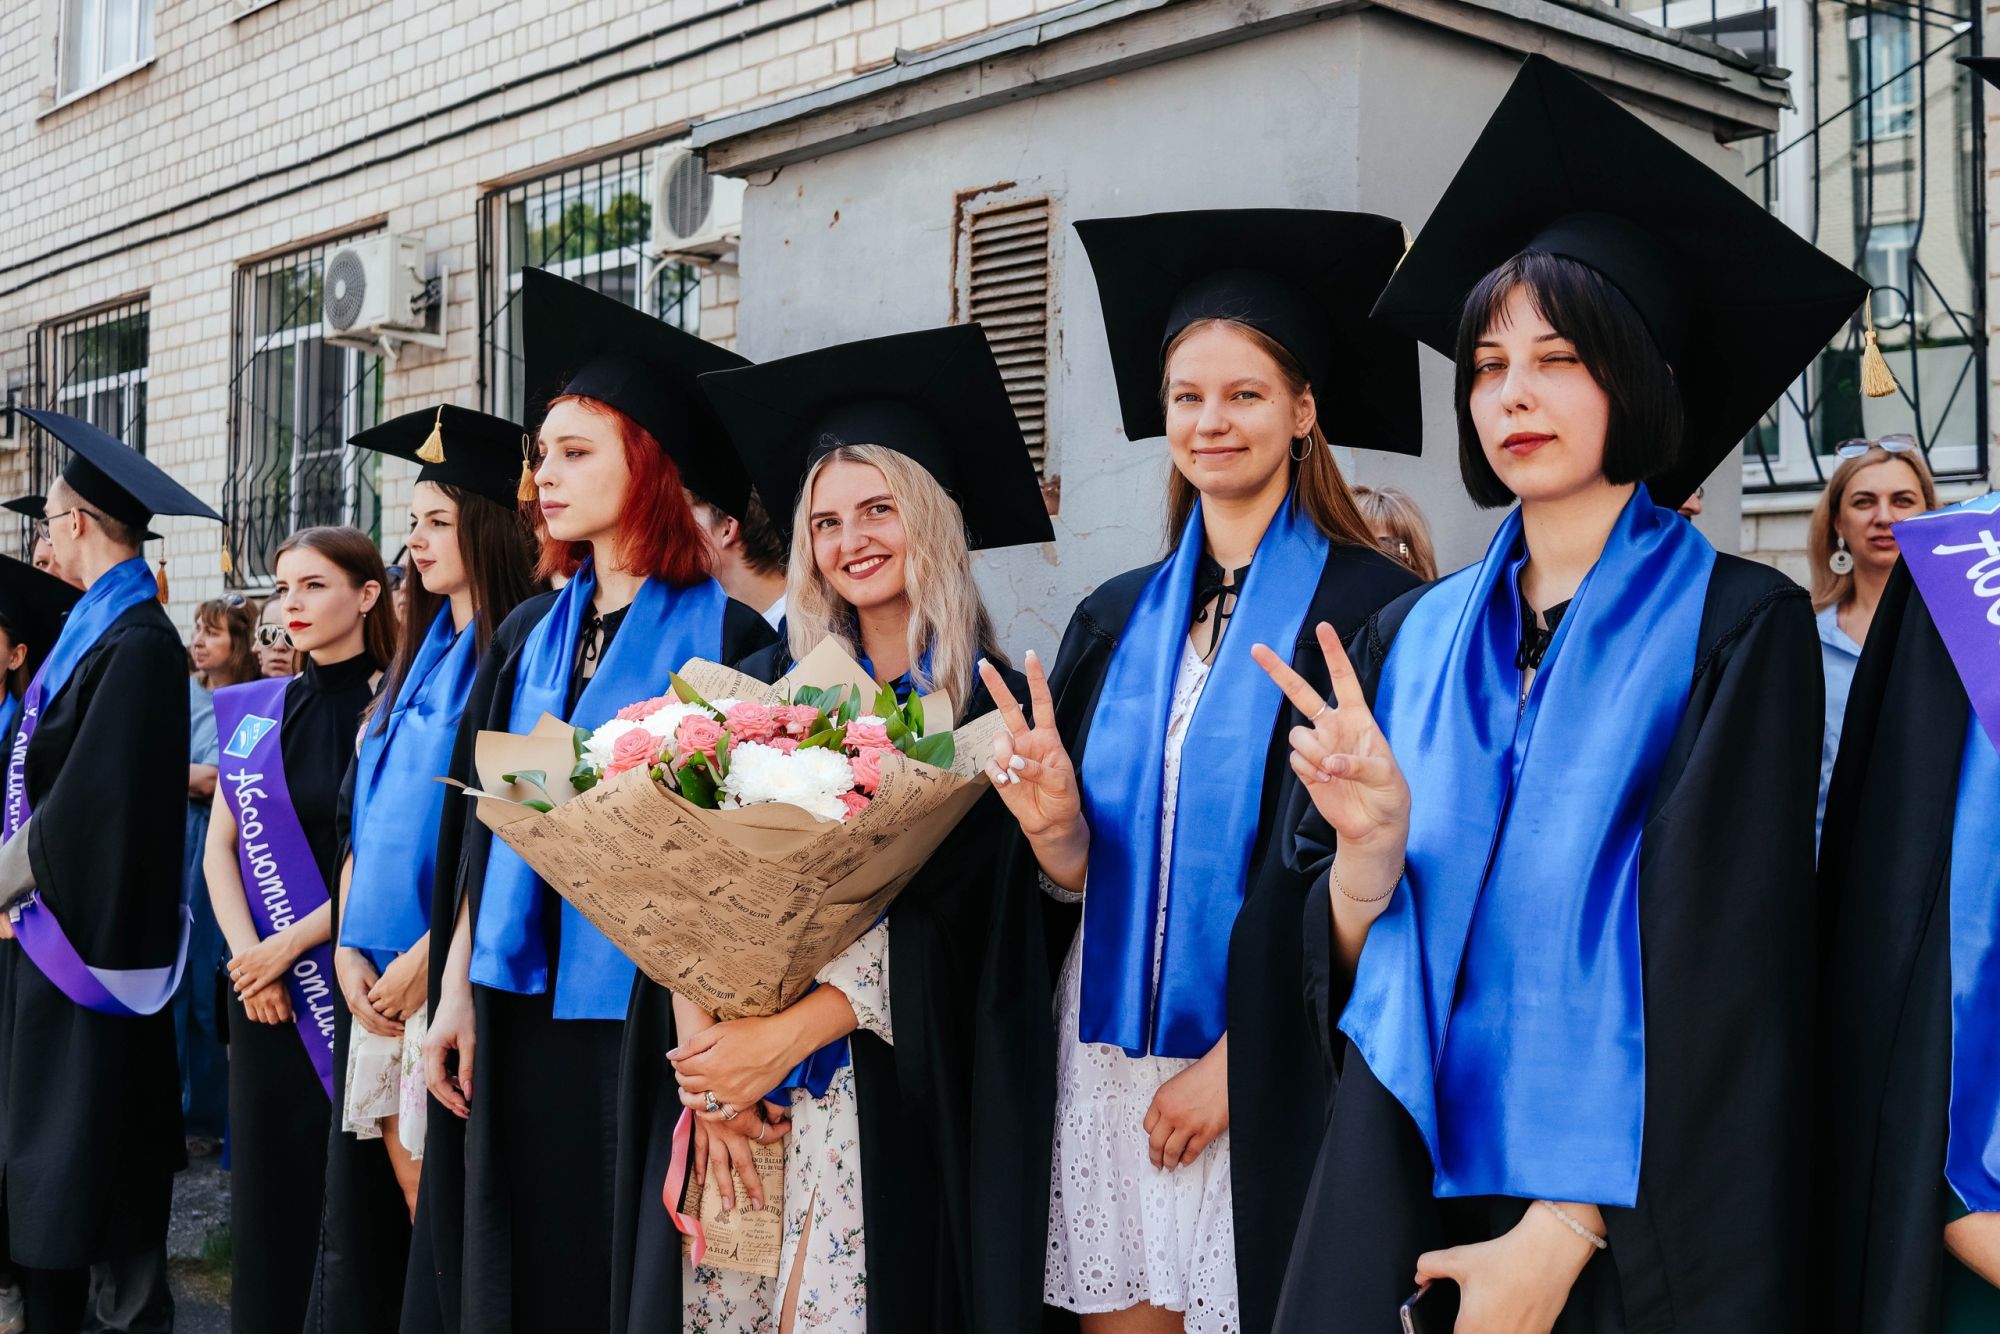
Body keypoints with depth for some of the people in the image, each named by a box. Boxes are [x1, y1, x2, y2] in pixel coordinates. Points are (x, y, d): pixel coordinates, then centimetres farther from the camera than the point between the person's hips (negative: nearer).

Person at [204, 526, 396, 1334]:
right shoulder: (252, 712, 10)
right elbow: (220, 846, 7)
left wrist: (288, 946, -13)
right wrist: (245, 956, -7)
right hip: (264, 991, 5)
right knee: (266, 1184, 9)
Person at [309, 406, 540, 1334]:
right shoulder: (420, 657, 15)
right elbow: (360, 814, 15)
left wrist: (427, 953, -16)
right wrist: (348, 943, 3)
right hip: (379, 971, 7)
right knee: (390, 1183, 11)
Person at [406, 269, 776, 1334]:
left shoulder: (723, 636, -8)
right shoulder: (528, 635, 9)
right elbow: (484, 825, 10)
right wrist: (455, 991, 5)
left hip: (640, 1008, -5)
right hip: (520, 1001, 6)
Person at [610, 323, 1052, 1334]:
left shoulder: (985, 709, -2)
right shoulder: (768, 684, 8)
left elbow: (946, 925, -10)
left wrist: (788, 1034, -18)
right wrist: (701, 1046, -12)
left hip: (883, 1091, -3)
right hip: (719, 1068, 3)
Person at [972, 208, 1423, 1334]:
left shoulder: (1368, 610, -8)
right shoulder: (1117, 619, 8)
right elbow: (1079, 879, 7)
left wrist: (1232, 1061, -13)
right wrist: (1055, 831, -15)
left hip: (1262, 1079, -4)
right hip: (1102, 1069, 4)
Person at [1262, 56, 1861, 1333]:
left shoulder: (1736, 628, -6)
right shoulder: (1409, 640, 6)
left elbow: (1721, 976, -12)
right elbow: (1351, 965, 3)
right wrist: (1370, 839, -17)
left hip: (1631, 1220, -4)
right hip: (1402, 1190, 4)